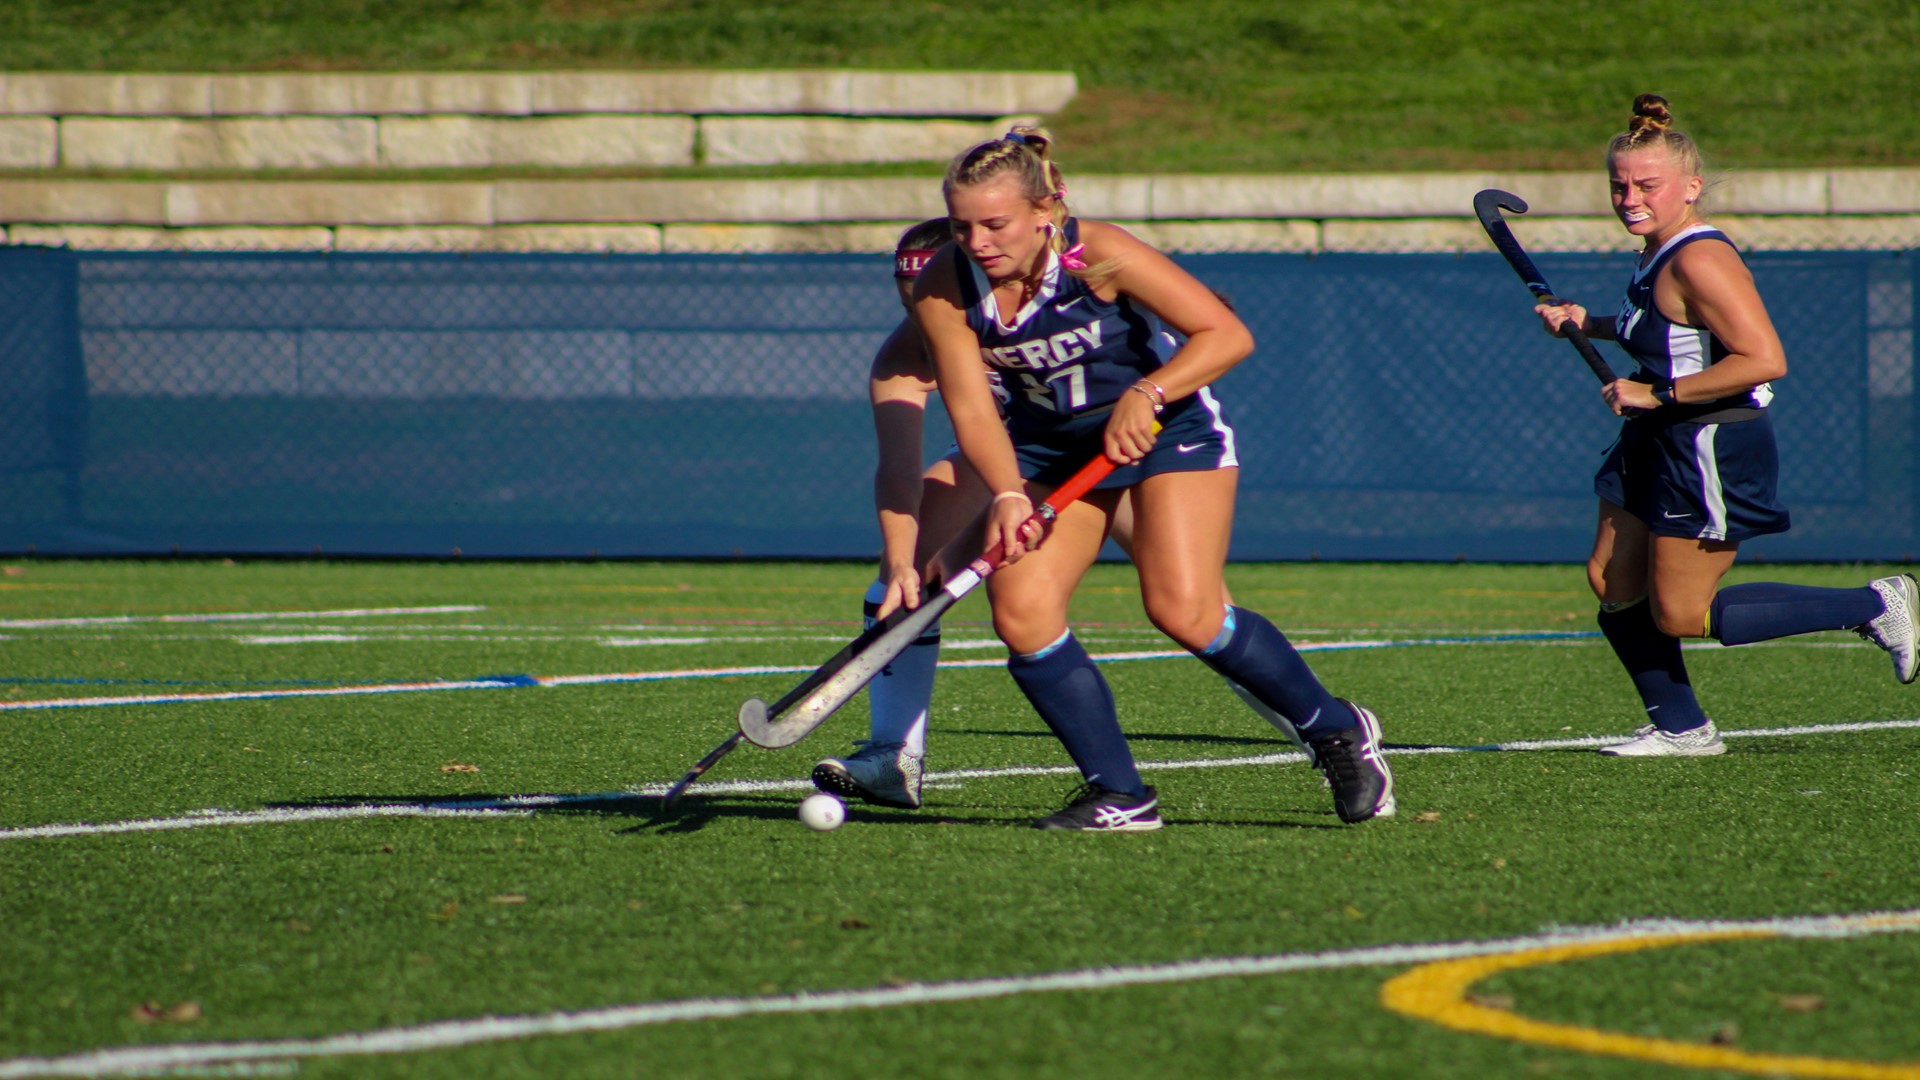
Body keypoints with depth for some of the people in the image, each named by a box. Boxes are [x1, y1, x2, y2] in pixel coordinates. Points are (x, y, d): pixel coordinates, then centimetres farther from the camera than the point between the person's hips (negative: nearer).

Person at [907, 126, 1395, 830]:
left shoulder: (1098, 256, -27)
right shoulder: (943, 291, -18)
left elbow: (1226, 335, -25)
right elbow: (971, 408, -19)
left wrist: (1146, 394, -38)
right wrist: (1007, 495, -36)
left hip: (1168, 422, -4)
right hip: (1051, 442, 4)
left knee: (1185, 612, -19)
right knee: (1019, 609, -16)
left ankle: (1336, 731, 4)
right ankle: (1119, 796, -5)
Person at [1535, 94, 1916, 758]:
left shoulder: (1699, 260, -22)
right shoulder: (1656, 255, 8)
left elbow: (1764, 359, -30)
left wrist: (1657, 394, -25)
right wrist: (1587, 323, 16)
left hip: (1714, 450, -10)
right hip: (1658, 449, 10)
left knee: (1681, 616, -4)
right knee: (1612, 584, 7)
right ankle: (1679, 728, 20)